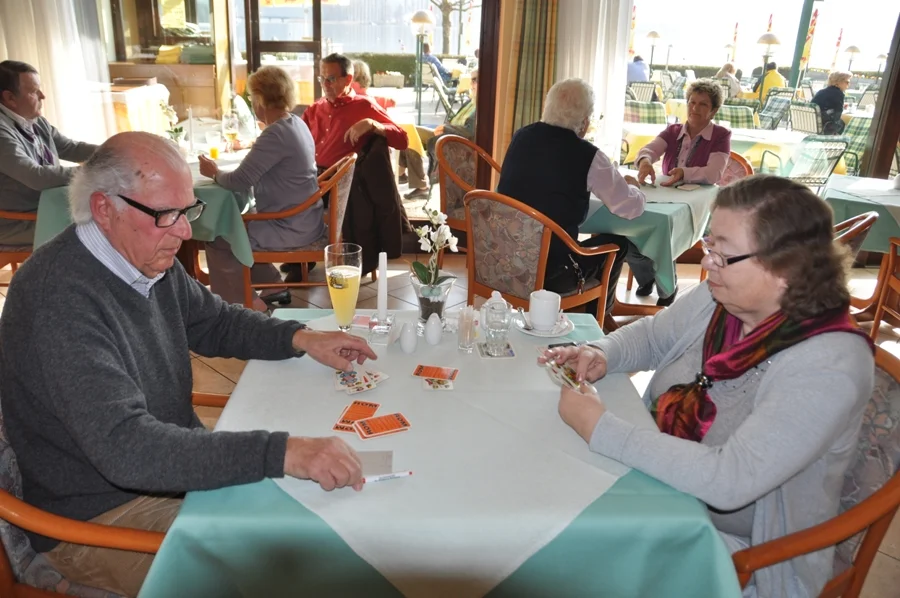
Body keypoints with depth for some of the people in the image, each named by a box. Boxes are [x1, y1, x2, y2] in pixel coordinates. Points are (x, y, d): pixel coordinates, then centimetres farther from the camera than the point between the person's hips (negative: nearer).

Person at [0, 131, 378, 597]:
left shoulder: (150, 257, -3)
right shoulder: (59, 297, -28)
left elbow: (214, 321, 13)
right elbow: (125, 447, -36)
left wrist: (300, 338, -4)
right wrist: (281, 453, -42)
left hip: (177, 464, 8)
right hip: (98, 518, -7)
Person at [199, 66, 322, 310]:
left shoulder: (276, 134, -23)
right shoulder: (296, 123, 6)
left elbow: (240, 181, -23)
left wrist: (215, 173, -4)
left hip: (293, 228, -10)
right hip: (305, 220, 10)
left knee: (217, 240, -1)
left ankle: (240, 303, 15)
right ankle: (273, 286, 28)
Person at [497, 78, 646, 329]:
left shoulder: (521, 137, 2)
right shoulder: (587, 155, -13)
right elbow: (631, 208, -5)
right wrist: (631, 186, 17)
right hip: (550, 275, -6)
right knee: (616, 241, 18)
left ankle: (592, 311, 40)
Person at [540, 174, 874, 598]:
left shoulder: (828, 366, -28)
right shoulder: (719, 297, -8)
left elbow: (729, 481, -35)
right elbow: (651, 336, 10)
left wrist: (600, 429, -32)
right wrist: (601, 354, -11)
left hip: (744, 552, -6)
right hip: (661, 487, 6)